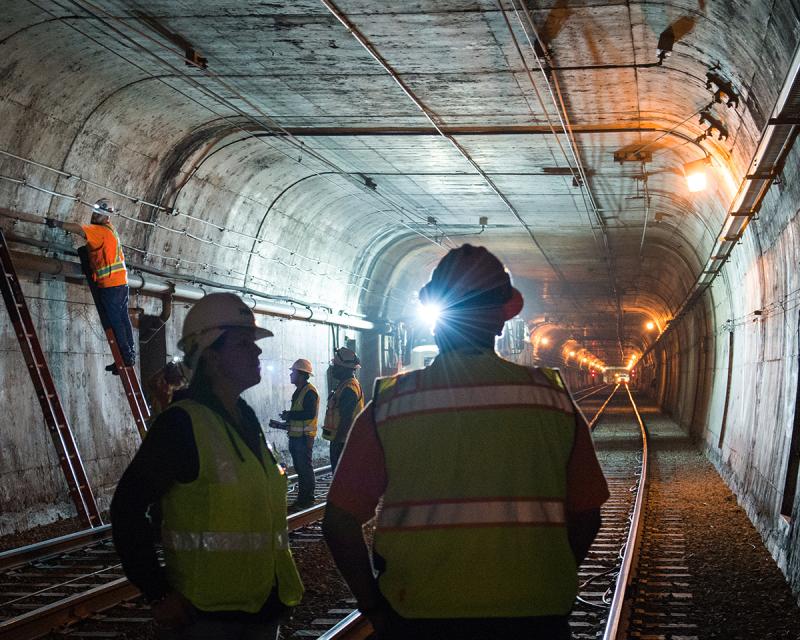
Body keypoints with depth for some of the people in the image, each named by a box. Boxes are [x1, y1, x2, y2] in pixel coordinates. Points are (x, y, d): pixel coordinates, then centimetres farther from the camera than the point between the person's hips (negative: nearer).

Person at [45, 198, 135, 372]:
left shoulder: (100, 230, -12)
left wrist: (58, 224, -33)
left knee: (115, 323, -4)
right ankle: (130, 357, 18)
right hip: (122, 282, 9)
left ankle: (126, 358, -3)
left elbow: (80, 229, -27)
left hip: (110, 285, -9)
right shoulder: (110, 229, 17)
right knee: (123, 320, 13)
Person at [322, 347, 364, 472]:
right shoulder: (344, 385, 16)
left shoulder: (349, 388, -18)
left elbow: (346, 419, -23)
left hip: (342, 441, -11)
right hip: (340, 439, 11)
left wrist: (337, 441, -23)